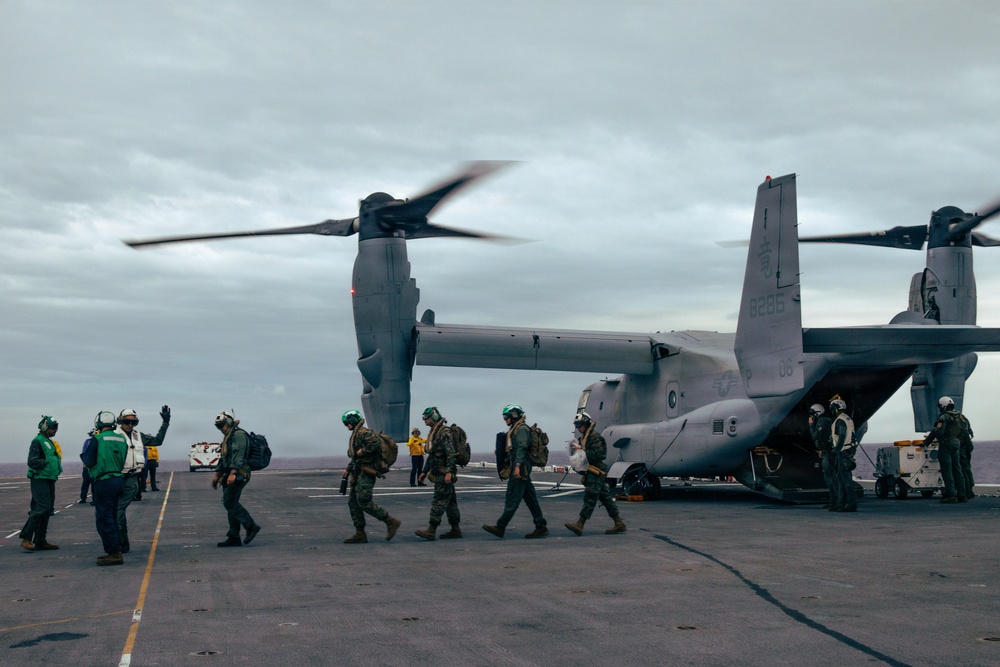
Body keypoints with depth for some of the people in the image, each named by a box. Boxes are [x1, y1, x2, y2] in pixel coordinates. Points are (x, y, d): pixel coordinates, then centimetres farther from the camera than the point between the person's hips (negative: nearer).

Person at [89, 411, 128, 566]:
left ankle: (114, 553, -7)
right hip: (118, 480, 7)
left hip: (104, 482, -7)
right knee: (112, 519, 17)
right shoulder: (122, 439, 9)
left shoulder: (98, 439, -10)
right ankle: (114, 551, 20)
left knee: (104, 519, -3)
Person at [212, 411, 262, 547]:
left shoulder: (239, 434, -9)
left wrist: (233, 473, -29)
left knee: (230, 503, -15)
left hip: (238, 475, -10)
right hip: (229, 475, 10)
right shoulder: (228, 438, 24)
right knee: (231, 505, 7)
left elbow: (238, 455, -21)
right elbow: (223, 458, 29)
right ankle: (234, 538, 8)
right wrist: (217, 474, 22)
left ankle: (251, 526, -9)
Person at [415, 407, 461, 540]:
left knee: (439, 501, -10)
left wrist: (449, 472, -28)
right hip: (438, 473, 10)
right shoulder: (433, 433, 18)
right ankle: (455, 530, 15)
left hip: (444, 474, -10)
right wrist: (424, 471, 26)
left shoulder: (445, 432, -14)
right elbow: (431, 455, 26)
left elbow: (451, 453, -22)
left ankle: (431, 530, -12)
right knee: (449, 501, 11)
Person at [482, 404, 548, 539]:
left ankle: (500, 527, -9)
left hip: (520, 468, -10)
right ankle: (541, 527, 9)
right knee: (530, 498, 8)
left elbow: (521, 448, -21)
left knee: (512, 498, -9)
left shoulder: (521, 429, -10)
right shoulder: (515, 429, 21)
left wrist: (517, 466, -27)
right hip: (520, 469, 10)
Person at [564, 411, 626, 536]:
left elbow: (598, 454, -21)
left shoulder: (595, 436, -12)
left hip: (597, 472, -10)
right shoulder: (584, 437, 20)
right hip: (591, 472, 10)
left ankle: (580, 525, -15)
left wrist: (582, 451, -21)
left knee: (590, 498, -11)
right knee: (605, 497, 10)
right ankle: (619, 523, 14)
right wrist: (577, 448, 3)